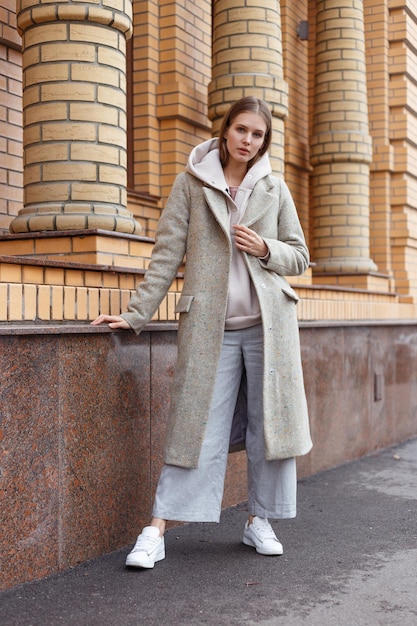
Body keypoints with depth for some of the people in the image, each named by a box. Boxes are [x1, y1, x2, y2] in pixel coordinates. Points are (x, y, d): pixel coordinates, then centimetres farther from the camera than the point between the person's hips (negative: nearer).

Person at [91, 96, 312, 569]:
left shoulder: (274, 189, 10)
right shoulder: (191, 183, 5)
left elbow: (299, 257, 14)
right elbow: (167, 254, 1)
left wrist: (266, 249, -7)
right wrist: (137, 313, -6)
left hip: (268, 322, 2)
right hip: (210, 325, -2)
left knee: (270, 422, 5)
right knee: (198, 425, -4)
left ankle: (259, 521, 21)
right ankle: (156, 530, 2)